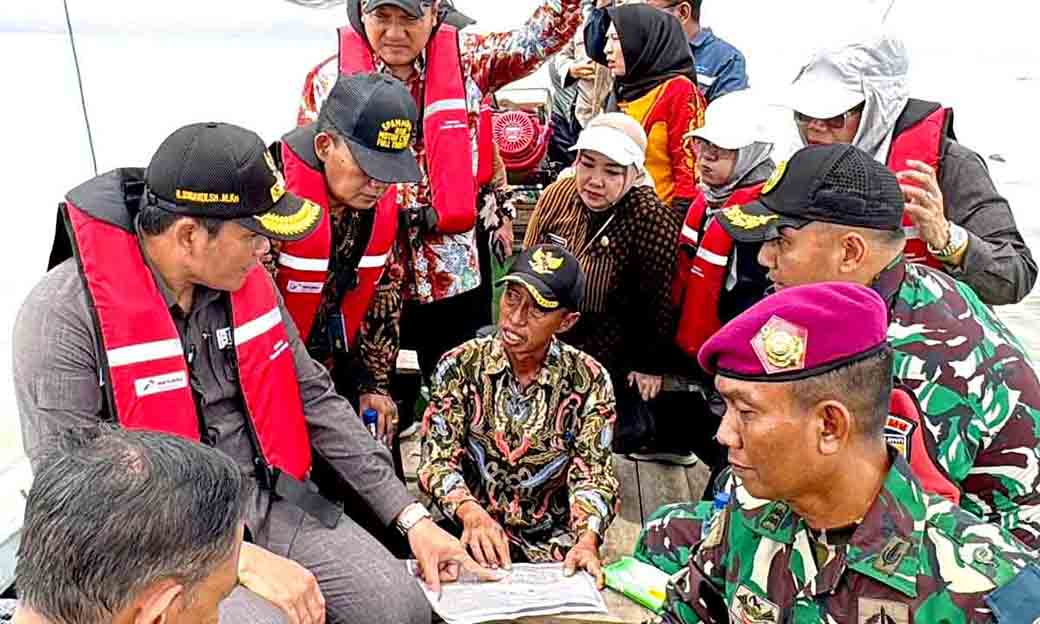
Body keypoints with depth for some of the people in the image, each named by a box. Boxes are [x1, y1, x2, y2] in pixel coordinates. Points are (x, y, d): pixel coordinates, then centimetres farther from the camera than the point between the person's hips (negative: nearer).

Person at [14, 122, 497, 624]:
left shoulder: (246, 282, 1)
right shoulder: (65, 315, -17)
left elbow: (314, 398, 6)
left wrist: (411, 517, 2)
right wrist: (242, 560, -23)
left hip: (273, 500, 5)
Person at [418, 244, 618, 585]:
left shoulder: (589, 381, -6)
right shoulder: (461, 365, -6)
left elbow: (592, 473, -10)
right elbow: (438, 459, -9)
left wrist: (587, 541, -30)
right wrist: (471, 513, -30)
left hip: (552, 543, 1)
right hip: (472, 532, 0)